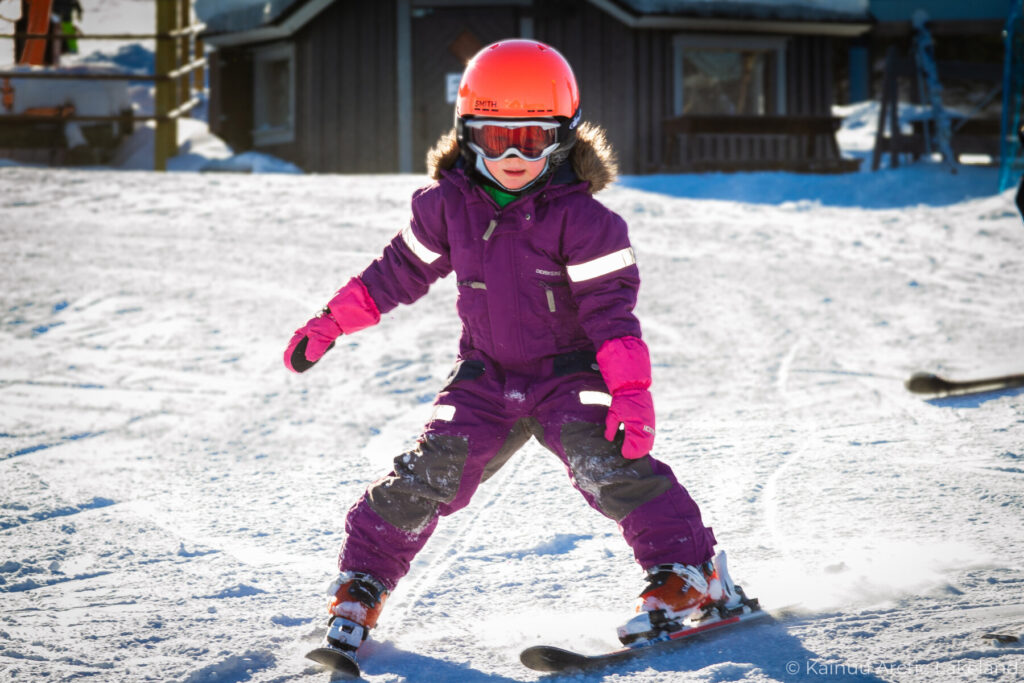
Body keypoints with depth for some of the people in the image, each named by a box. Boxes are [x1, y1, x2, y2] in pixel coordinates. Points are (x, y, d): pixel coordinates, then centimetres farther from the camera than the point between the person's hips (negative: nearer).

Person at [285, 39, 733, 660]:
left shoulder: (581, 218, -16)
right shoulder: (447, 206, -3)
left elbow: (611, 310, -18)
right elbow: (400, 272, 11)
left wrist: (631, 391, -29)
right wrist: (330, 324, 12)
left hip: (570, 374, -3)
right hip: (487, 376, 3)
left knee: (606, 462, -25)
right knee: (431, 473, -8)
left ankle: (685, 572, -18)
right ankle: (363, 585, 6)